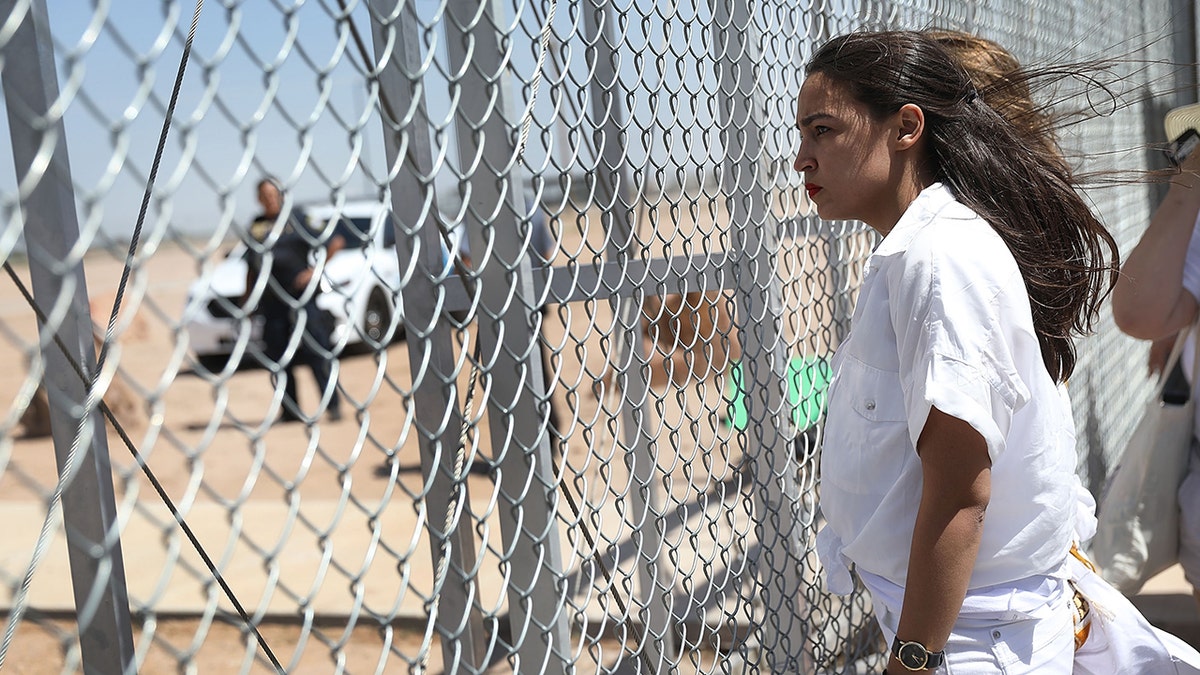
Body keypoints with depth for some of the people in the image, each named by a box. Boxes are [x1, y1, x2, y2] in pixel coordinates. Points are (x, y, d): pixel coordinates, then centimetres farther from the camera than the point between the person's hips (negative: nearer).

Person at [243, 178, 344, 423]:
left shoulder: (296, 219, 1)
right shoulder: (255, 227, 14)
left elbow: (336, 241, -2)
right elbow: (251, 266, 22)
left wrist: (315, 269, -8)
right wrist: (247, 298, 19)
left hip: (301, 298, -4)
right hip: (270, 301, 4)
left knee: (317, 352, -7)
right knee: (278, 358, 6)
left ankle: (333, 405, -2)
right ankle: (290, 411, 15)